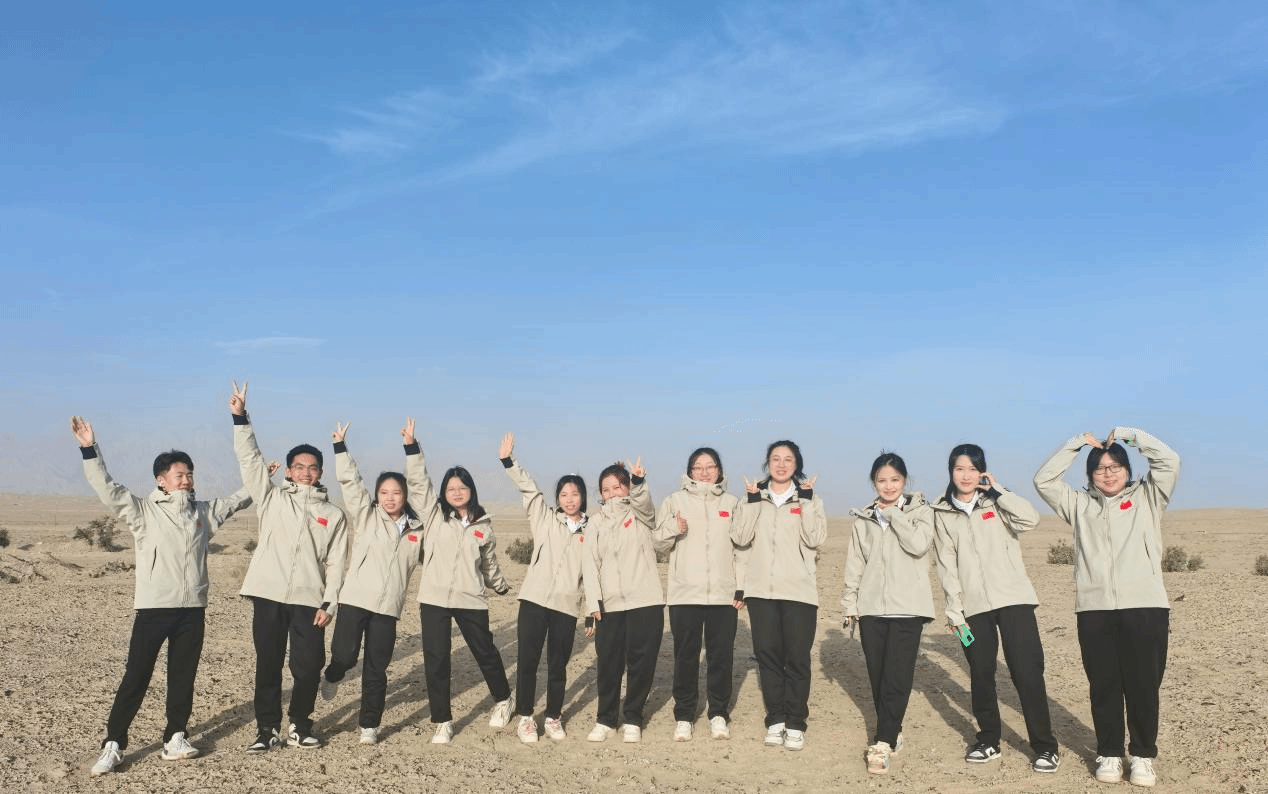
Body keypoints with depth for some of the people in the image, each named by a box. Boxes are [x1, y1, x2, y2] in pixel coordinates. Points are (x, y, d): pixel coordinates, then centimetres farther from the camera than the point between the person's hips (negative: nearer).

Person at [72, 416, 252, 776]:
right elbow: (107, 488, -10)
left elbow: (238, 499, 22)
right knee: (136, 677, -1)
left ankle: (175, 738, 19)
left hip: (192, 608, 4)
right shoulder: (143, 510, -1)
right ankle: (113, 744, 8)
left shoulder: (204, 512, 11)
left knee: (183, 676, 9)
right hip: (153, 607, -4)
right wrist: (89, 449, -19)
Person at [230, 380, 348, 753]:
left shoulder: (333, 515, 8)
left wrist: (329, 603, -3)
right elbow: (250, 459, -1)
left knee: (308, 666, 1)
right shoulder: (271, 499, 8)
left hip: (308, 600, 0)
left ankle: (299, 725, 22)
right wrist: (240, 417, -11)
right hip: (268, 596, 0)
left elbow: (335, 564, 6)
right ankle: (268, 728, 20)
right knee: (268, 665, 6)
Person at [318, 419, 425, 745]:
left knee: (376, 669, 4)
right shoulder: (365, 515, 3)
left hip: (388, 605, 2)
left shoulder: (415, 528, 10)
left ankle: (369, 725, 18)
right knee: (345, 655, -9)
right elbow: (350, 480, -2)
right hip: (354, 598, -2)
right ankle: (332, 676, 27)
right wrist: (341, 446, -8)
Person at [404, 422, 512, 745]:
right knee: (436, 662, 1)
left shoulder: (483, 526, 6)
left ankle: (503, 700, 37)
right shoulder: (433, 514, 3)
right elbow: (418, 482, -5)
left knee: (486, 653, 12)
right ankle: (442, 722, 14)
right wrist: (411, 445, -13)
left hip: (471, 600, 1)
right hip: (434, 600, -1)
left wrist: (502, 586, 29)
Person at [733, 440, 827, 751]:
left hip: (799, 591, -2)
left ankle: (795, 724, 9)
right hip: (761, 589, 2)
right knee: (767, 654, 4)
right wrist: (752, 500, -9)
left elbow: (816, 539, -9)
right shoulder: (755, 498, 11)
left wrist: (807, 500, -13)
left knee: (797, 657, -1)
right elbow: (742, 538, -3)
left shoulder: (809, 500, 6)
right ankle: (775, 720, 16)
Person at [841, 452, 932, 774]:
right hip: (871, 607, 3)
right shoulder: (863, 518, 10)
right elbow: (854, 563, 11)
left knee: (897, 677, -9)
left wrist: (893, 513, -10)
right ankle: (891, 732, 24)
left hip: (907, 607, -3)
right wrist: (850, 603, 6)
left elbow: (919, 544, -16)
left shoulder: (920, 511, 3)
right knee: (877, 675, 8)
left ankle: (882, 744, -9)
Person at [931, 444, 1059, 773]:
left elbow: (1030, 518, -17)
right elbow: (947, 566, 3)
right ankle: (988, 740, 22)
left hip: (1013, 598, -1)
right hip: (973, 606, 2)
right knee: (981, 674, 7)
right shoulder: (942, 514, 6)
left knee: (1027, 671, -5)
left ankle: (1045, 746, 6)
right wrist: (954, 610, -3)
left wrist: (996, 489, -10)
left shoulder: (996, 503, 4)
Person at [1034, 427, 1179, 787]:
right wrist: (1077, 443, 4)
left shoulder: (1147, 498, 11)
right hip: (1094, 609, 2)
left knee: (1143, 685, 3)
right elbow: (1044, 480, 6)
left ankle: (1142, 755, 18)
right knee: (1103, 686, 8)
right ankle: (1109, 753, 20)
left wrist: (1126, 433, 1)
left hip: (1145, 606, -1)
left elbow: (1169, 461, -2)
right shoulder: (1080, 504, 15)